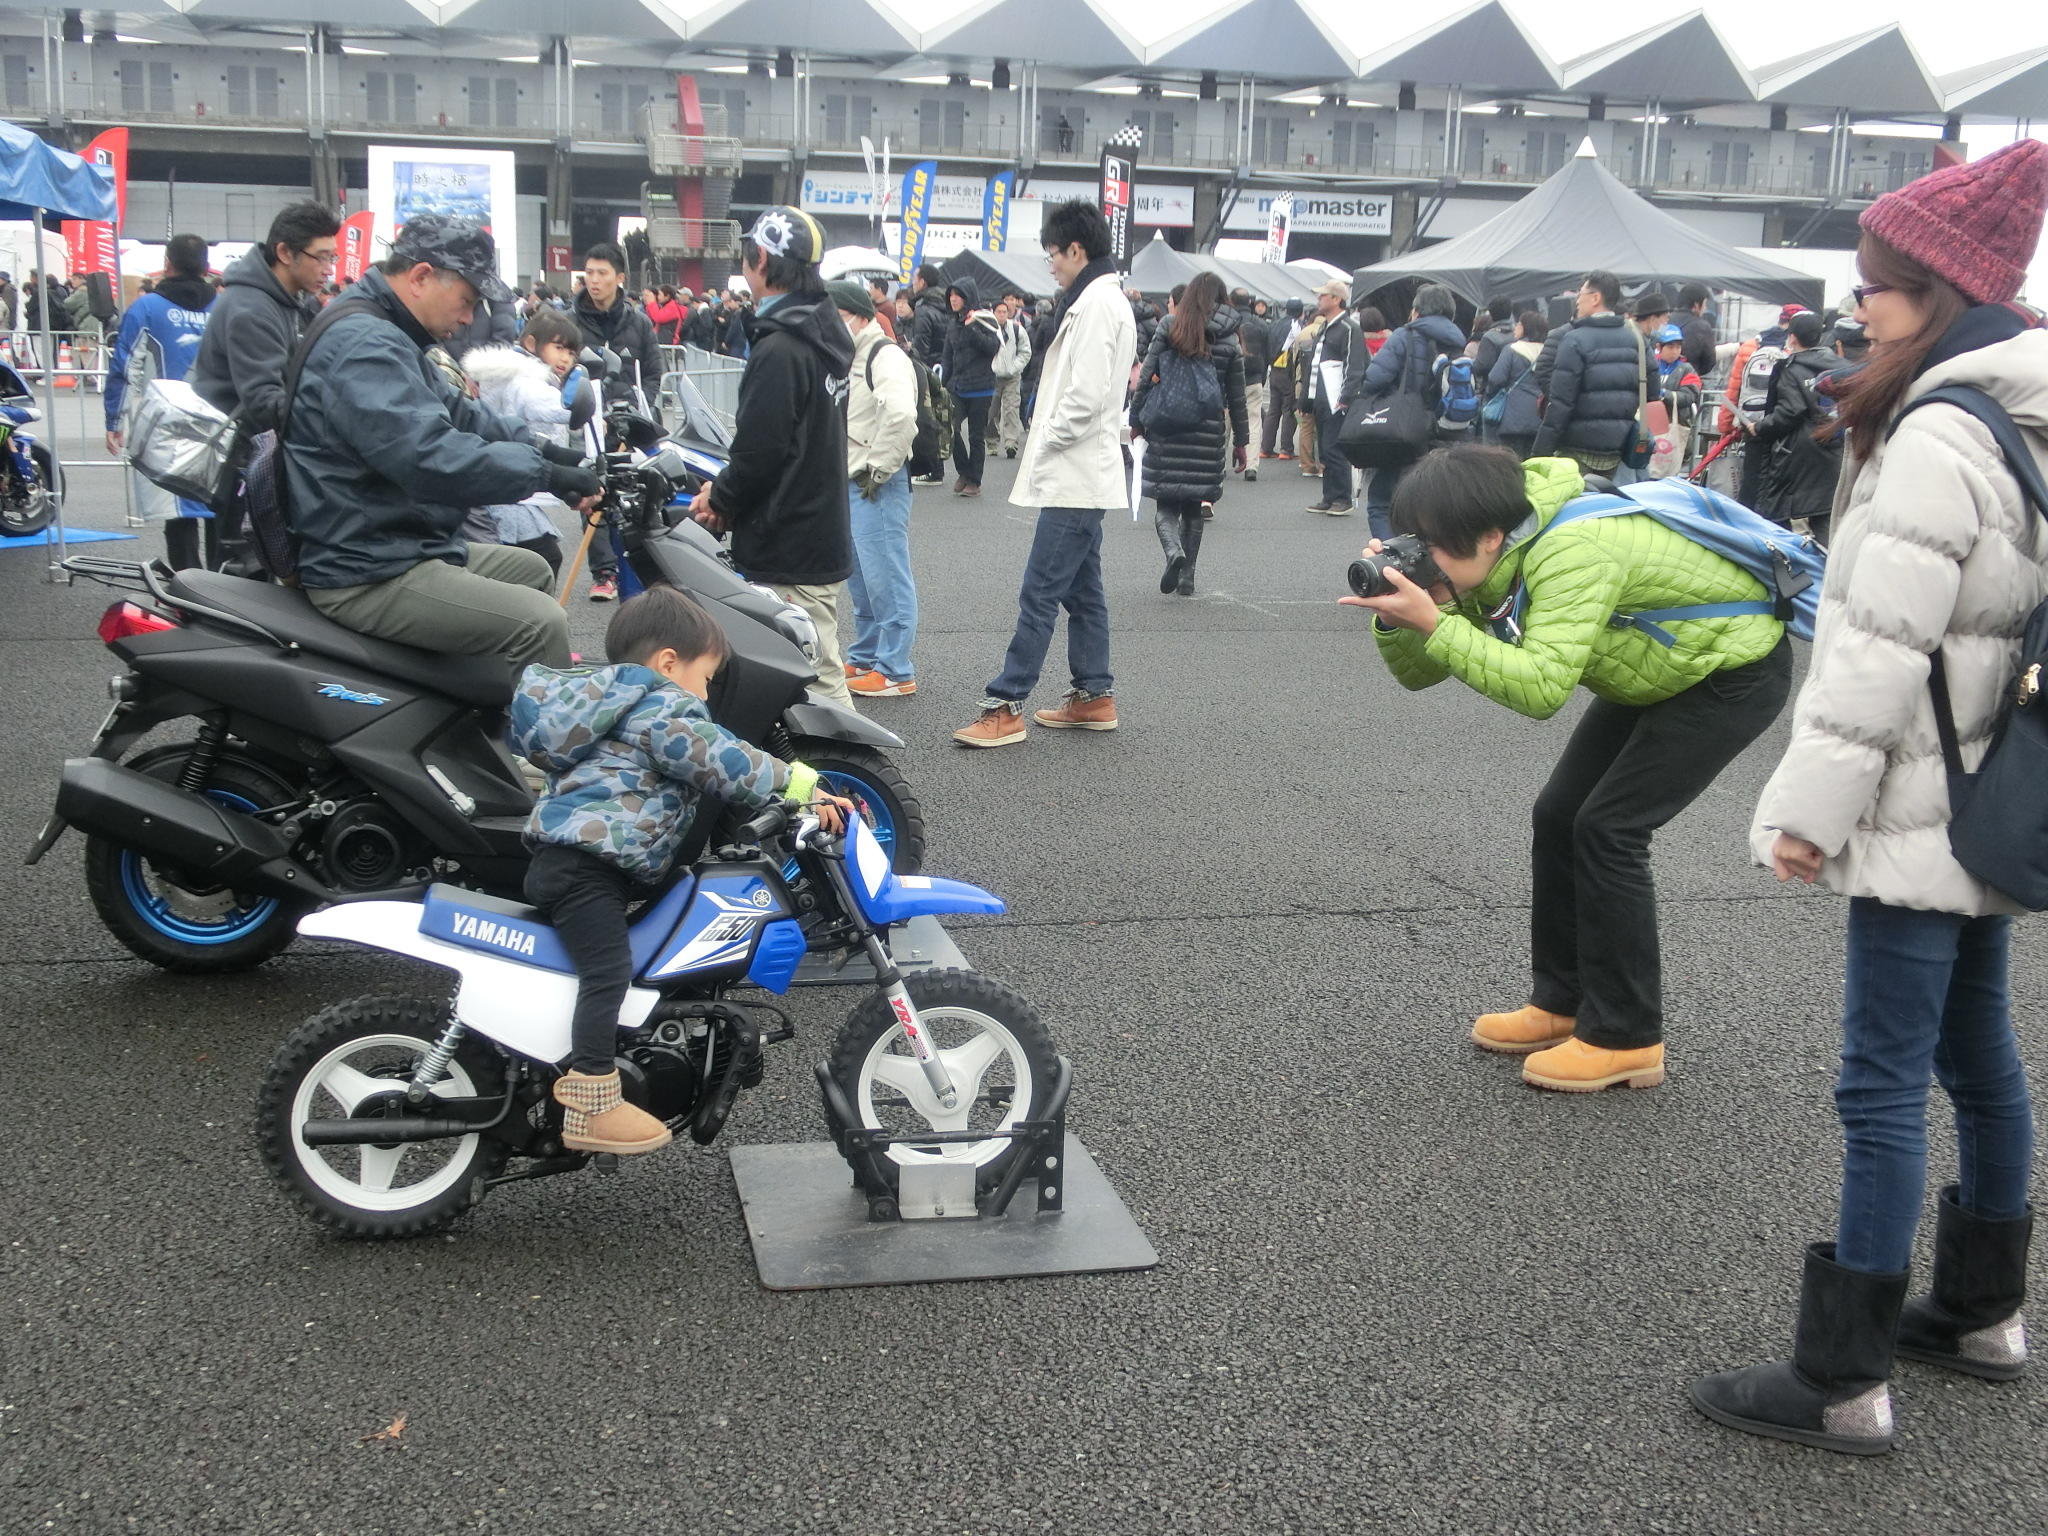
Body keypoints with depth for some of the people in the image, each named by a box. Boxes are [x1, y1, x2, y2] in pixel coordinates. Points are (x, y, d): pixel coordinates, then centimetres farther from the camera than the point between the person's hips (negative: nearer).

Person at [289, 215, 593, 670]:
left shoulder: (384, 337, 15)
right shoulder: (362, 345, -21)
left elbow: (454, 411, 22)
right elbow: (430, 456, -32)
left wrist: (540, 448, 9)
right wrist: (544, 472, -25)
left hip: (399, 546, 12)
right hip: (367, 576, -12)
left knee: (534, 571, 23)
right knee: (541, 623, -19)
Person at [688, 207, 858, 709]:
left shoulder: (779, 351, -19)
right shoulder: (823, 336, 13)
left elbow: (760, 451, -22)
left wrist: (719, 498, -3)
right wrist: (727, 491, 11)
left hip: (790, 556, -10)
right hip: (823, 540, 10)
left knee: (820, 682, -6)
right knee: (822, 672, 17)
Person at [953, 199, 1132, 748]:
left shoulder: (1097, 305, -15)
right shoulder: (1099, 300, 16)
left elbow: (1086, 398, -23)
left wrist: (1044, 442, -11)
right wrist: (1043, 443, 12)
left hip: (1075, 477, -11)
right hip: (1080, 475, 11)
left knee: (1039, 592, -9)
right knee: (1081, 590, 14)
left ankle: (1005, 707, -8)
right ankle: (1094, 696, 21)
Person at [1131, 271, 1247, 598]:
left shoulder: (1167, 331, -1)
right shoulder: (1229, 343, 1)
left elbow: (1146, 378, -1)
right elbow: (1236, 398, 5)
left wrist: (1136, 420, 9)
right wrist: (1241, 441, 13)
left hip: (1166, 429, -1)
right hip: (1208, 433, 1)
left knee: (1166, 502, 4)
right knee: (1194, 505, 11)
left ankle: (1173, 550, -25)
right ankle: (1187, 577, 12)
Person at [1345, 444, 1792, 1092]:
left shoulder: (1570, 554, -36)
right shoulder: (1484, 570, -10)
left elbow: (1541, 688, -44)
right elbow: (1419, 674, -6)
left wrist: (1434, 623, -45)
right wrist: (1395, 619, -26)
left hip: (1736, 671, -9)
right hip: (1657, 672, 9)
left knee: (1608, 827, -15)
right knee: (1559, 817, 4)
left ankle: (1627, 1040, -5)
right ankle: (1562, 1003, 18)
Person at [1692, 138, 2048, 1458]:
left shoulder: (1939, 436, -19)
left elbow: (1884, 647, -22)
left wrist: (1815, 803, -16)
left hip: (1921, 814, -10)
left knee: (1886, 1082, -6)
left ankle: (1846, 1382, 1)